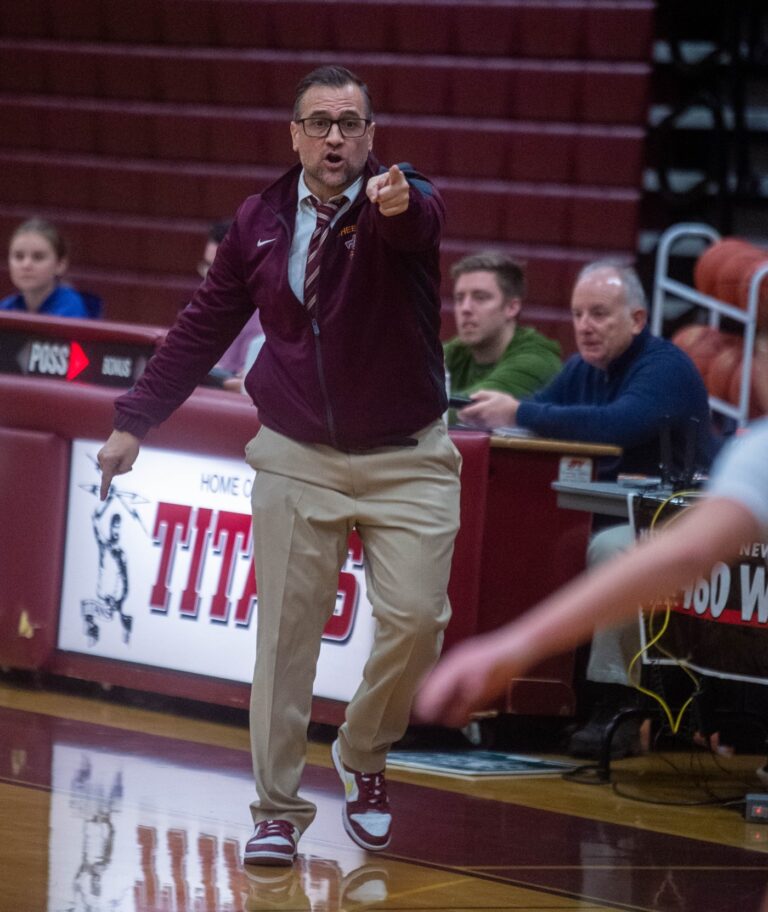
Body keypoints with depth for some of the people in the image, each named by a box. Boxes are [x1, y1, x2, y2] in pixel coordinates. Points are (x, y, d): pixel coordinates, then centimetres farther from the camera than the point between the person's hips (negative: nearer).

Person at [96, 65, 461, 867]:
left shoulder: (403, 201, -10)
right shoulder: (260, 222, 0)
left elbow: (418, 226, -36)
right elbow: (203, 326, 8)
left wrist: (398, 204, -60)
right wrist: (134, 422, 7)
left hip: (405, 461, -2)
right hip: (297, 459, 2)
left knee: (416, 618, -10)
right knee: (286, 630, -1)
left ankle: (363, 759, 17)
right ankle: (277, 812, 8)